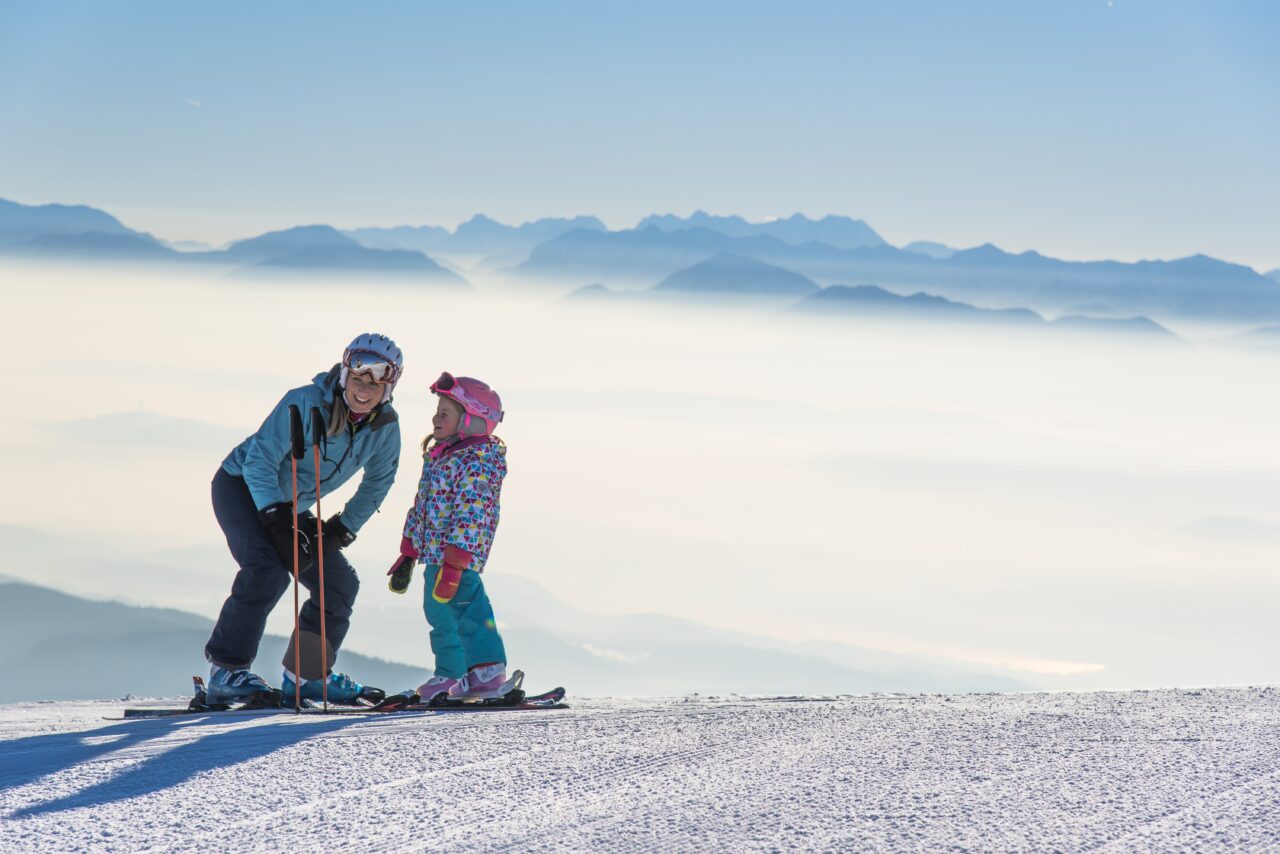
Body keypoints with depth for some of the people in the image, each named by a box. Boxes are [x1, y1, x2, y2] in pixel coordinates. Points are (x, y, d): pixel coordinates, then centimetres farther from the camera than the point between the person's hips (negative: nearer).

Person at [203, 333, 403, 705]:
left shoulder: (385, 427, -12)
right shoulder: (304, 404, -29)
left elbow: (377, 482, 6)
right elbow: (259, 461, -28)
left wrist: (343, 528, -1)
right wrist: (278, 524, -35)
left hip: (289, 505, 7)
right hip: (241, 485, -7)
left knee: (340, 584, 0)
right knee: (267, 570, -28)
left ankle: (306, 674, 15)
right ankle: (226, 672, -22)